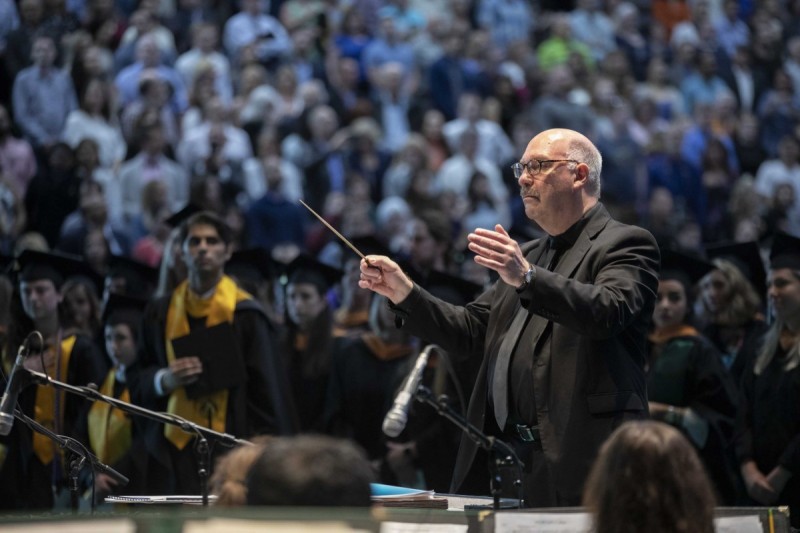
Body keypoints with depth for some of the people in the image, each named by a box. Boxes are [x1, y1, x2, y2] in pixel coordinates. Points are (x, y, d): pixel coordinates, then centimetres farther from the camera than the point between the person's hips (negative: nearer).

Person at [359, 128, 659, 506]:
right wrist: (404, 293, 7)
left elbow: (607, 311, -21)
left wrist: (527, 278, -33)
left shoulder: (626, 244, -1)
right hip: (505, 456, 7)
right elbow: (469, 333, 20)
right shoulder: (527, 255, 24)